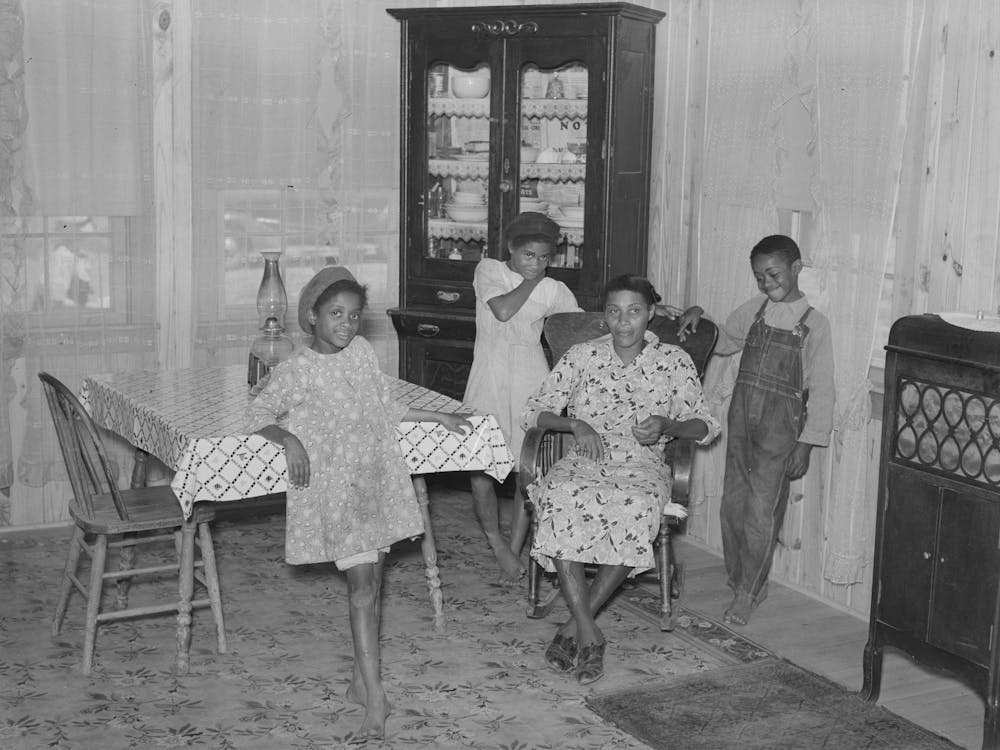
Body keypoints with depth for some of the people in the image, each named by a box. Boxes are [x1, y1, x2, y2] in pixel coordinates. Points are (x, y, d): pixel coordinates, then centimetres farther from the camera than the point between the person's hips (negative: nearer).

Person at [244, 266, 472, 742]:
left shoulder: (361, 352, 8)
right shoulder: (295, 371, -7)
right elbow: (258, 415, -1)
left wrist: (439, 417, 20)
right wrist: (288, 438, -20)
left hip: (378, 482, 6)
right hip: (335, 489, -5)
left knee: (371, 581, 9)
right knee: (361, 583, -12)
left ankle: (360, 680, 21)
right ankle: (374, 697, -12)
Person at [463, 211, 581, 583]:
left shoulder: (553, 290, 9)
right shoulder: (488, 270, 6)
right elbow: (502, 310, -11)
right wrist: (531, 281, 0)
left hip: (531, 383, 1)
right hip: (488, 380, -1)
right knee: (479, 469, -8)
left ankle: (514, 551, 12)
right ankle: (497, 544, 14)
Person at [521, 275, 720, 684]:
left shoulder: (674, 361, 8)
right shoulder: (582, 356, 9)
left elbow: (706, 426, 8)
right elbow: (534, 412, 7)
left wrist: (667, 425, -12)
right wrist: (575, 424, -12)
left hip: (642, 463, 0)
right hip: (585, 460, 1)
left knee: (638, 507, -38)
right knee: (560, 497, -36)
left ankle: (574, 625, -24)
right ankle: (588, 633, -33)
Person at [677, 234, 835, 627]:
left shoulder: (814, 325, -5)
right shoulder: (752, 311, 7)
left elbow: (821, 391, -5)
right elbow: (722, 342, 26)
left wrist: (806, 443, -9)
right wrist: (699, 316, 7)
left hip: (780, 426, -5)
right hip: (741, 418, 5)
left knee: (761, 511, -4)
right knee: (733, 504, 8)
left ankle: (747, 594, 8)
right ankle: (739, 579, 24)